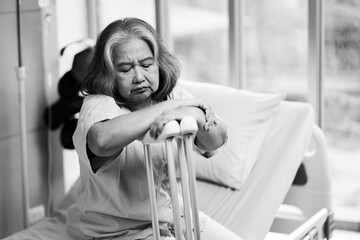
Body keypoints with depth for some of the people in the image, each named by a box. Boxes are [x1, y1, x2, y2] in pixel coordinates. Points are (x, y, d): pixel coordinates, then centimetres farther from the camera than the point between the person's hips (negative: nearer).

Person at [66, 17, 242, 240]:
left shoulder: (173, 95, -1)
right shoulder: (98, 105, -17)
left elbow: (218, 139, -15)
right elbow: (102, 140, -43)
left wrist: (193, 115, -40)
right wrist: (176, 104, -34)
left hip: (175, 216, 6)